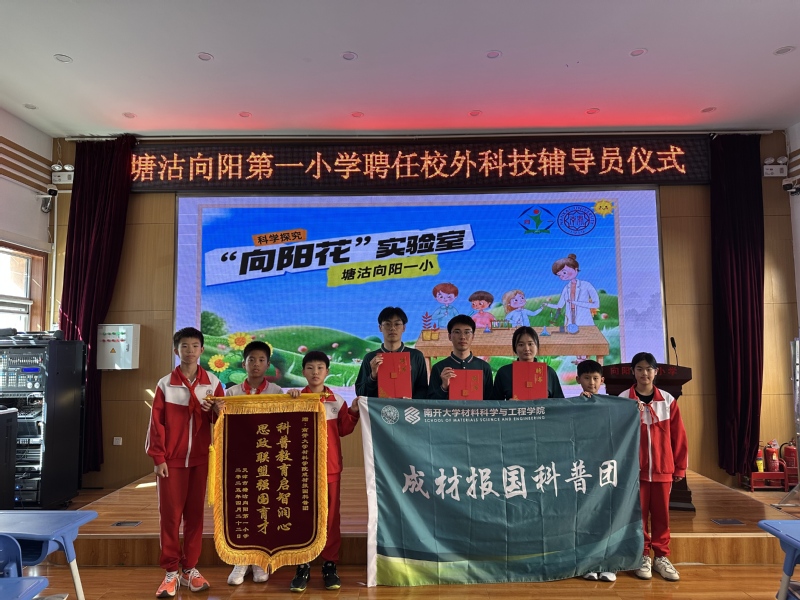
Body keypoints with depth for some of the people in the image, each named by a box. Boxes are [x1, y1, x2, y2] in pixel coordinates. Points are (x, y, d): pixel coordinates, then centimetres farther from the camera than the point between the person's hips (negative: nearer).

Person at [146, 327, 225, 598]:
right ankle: (171, 572, 14)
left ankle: (190, 569, 20)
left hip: (200, 459, 1)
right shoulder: (165, 384, 0)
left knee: (195, 514, 8)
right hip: (171, 459, -1)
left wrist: (218, 410, -17)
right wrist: (158, 458, -6)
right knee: (170, 515, 2)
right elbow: (156, 423, -1)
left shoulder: (213, 383, 2)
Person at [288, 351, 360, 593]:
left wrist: (353, 412, -8)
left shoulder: (337, 400, 4)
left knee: (330, 516, 6)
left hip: (330, 465, 1)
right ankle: (302, 566, 14)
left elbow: (343, 429, 5)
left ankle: (330, 565, 16)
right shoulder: (296, 398, 0)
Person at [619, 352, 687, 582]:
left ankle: (661, 557, 22)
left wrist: (680, 466, 5)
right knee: (639, 513, 5)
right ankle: (643, 557, 18)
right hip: (635, 468, -2)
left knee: (661, 513, 10)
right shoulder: (623, 399, -4)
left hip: (663, 468, 2)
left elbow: (678, 435, 5)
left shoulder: (667, 400, 2)